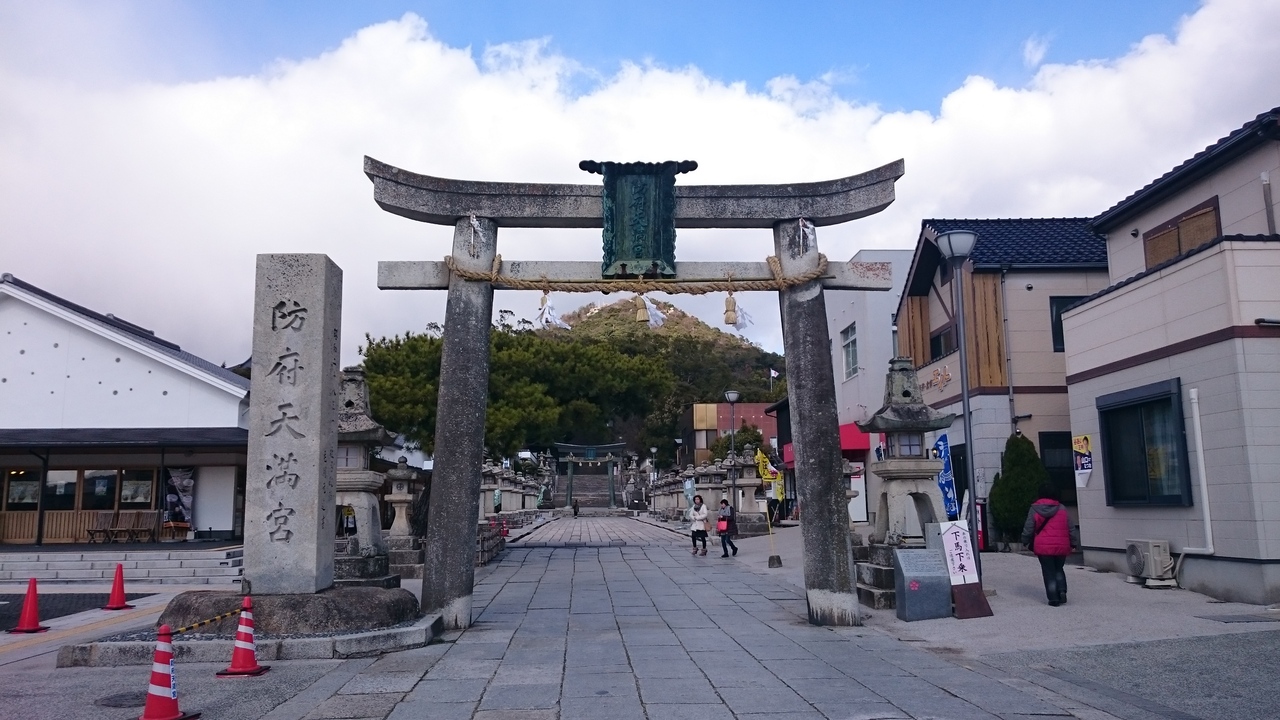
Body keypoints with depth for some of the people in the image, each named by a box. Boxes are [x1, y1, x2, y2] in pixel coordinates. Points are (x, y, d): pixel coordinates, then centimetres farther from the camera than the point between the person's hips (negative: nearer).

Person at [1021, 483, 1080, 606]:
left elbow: (1028, 528, -1)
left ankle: (1053, 598, 0)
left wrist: (1026, 542, 14)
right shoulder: (1061, 508, 4)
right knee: (1059, 569, 21)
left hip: (1043, 547, -2)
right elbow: (1071, 528, 6)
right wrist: (1074, 543, 14)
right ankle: (1062, 591, 2)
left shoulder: (1034, 509, -2)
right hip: (1061, 546, 2)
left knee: (1049, 572, 6)